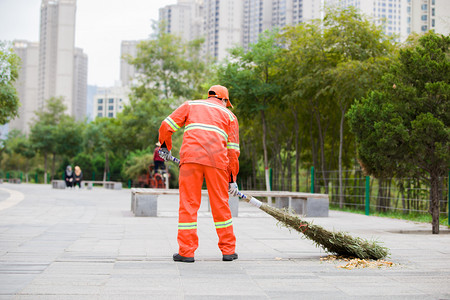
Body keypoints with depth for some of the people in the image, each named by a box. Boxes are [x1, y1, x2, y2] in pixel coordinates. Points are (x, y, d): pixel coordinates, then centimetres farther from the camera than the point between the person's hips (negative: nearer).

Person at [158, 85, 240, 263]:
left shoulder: (191, 105, 23)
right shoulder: (229, 115, 23)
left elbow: (167, 125, 15)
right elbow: (233, 150, 15)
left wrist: (165, 146, 32)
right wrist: (232, 179, 17)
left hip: (190, 157, -1)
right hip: (217, 161, 1)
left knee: (188, 203, 2)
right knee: (220, 204, 10)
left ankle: (186, 252, 1)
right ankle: (228, 250, 16)